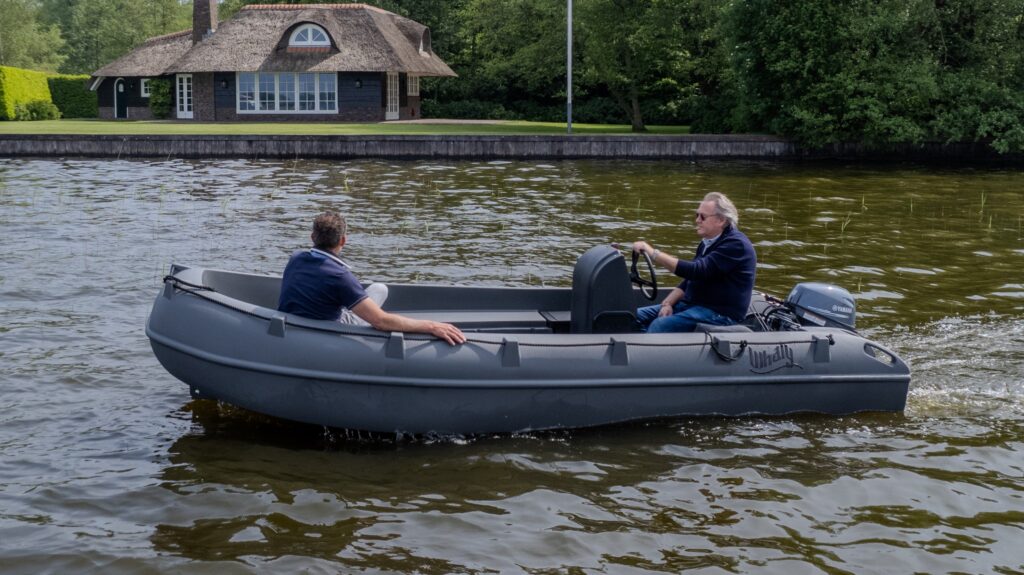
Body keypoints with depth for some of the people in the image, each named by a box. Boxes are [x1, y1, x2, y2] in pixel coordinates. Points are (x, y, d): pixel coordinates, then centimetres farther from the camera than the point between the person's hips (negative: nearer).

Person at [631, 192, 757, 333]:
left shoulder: (735, 244, -16)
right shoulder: (708, 242, 17)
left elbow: (697, 271, -27)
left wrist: (653, 253, -29)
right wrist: (668, 303, 2)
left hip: (720, 312, -10)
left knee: (660, 325, -28)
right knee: (638, 316, -1)